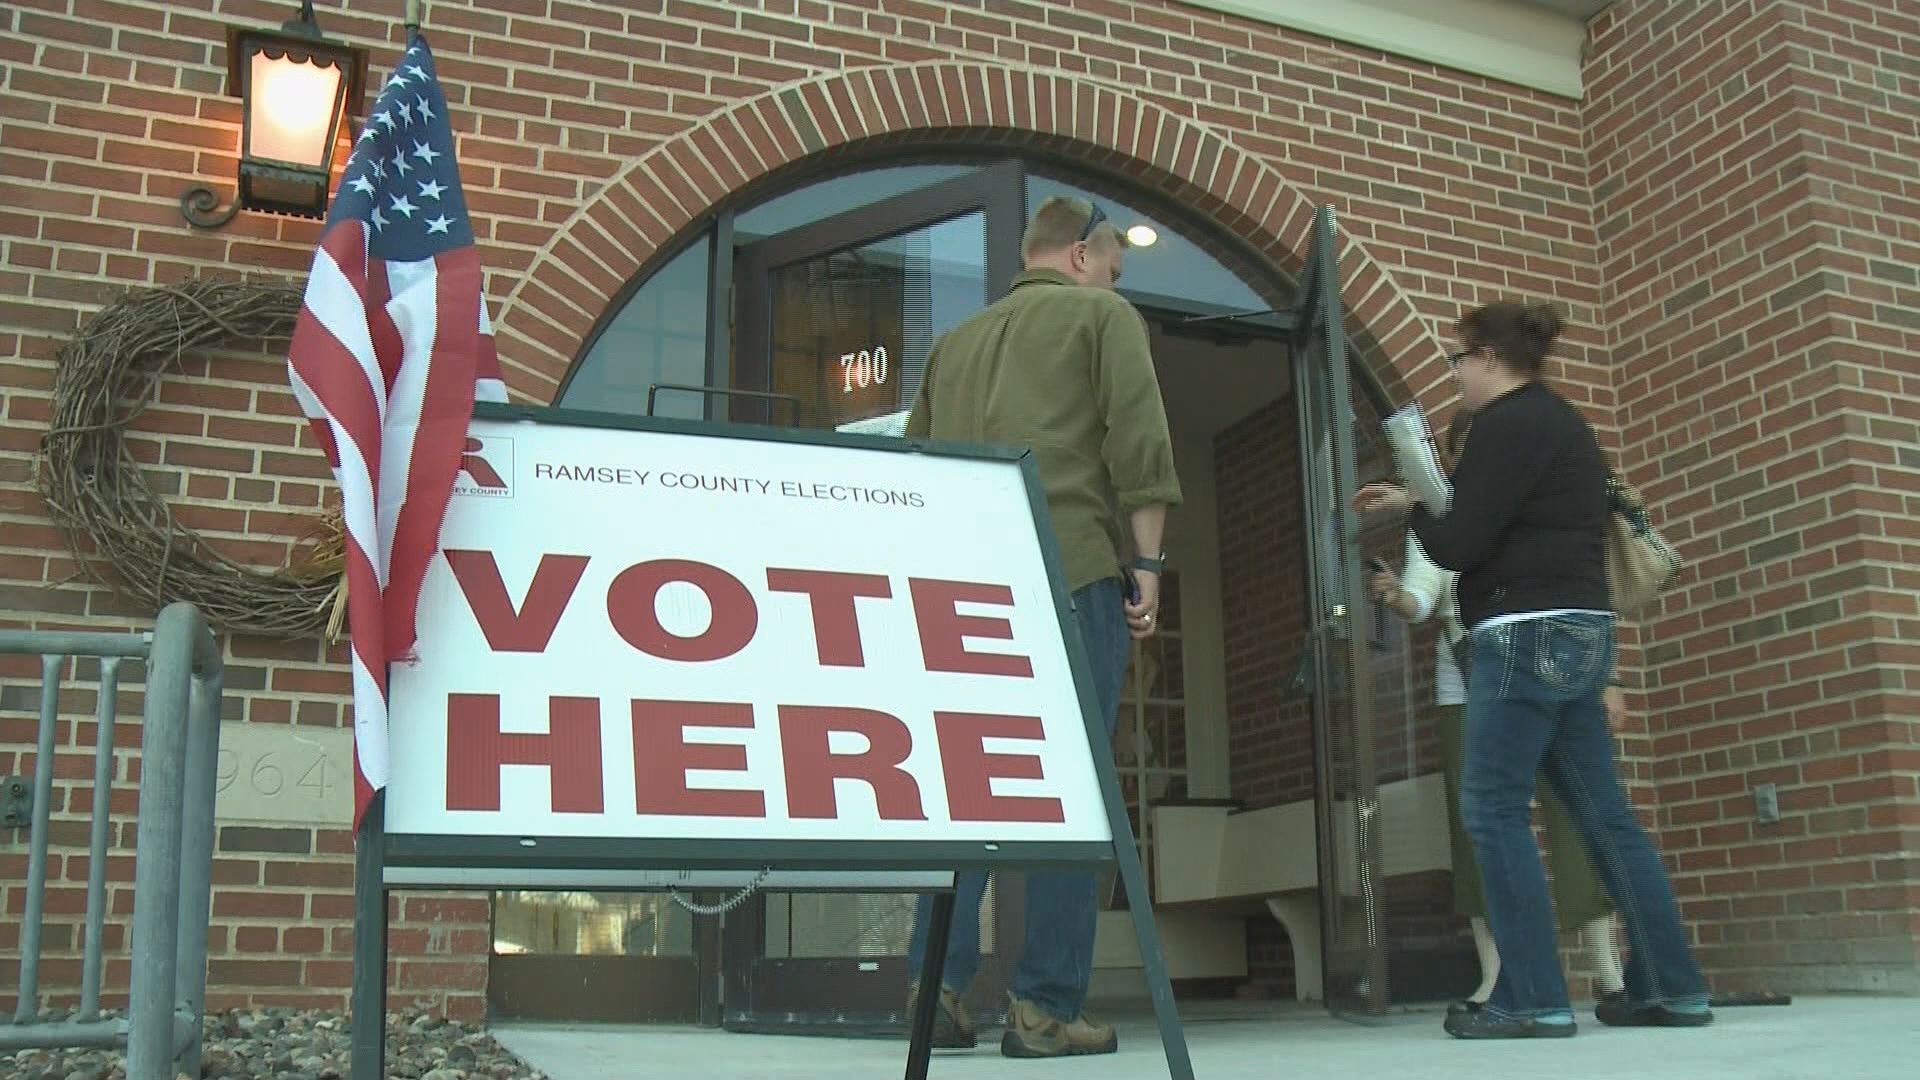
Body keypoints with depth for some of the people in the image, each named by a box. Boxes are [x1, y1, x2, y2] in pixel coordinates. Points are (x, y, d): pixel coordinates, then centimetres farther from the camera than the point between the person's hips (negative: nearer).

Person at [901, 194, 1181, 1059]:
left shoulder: (957, 340, 22)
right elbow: (1139, 442, -5)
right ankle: (1046, 1006, -4)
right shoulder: (1102, 315, 7)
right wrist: (1147, 560, -3)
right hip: (1073, 571, -5)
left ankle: (937, 985, 3)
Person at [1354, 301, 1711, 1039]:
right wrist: (1424, 506, 17)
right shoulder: (1561, 421, 22)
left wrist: (1412, 507, 6)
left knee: (1494, 810, -8)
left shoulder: (1506, 425, -9)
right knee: (1604, 813, 8)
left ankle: (1534, 1000, -9)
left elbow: (1460, 545, -13)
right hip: (1578, 632, 10)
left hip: (1528, 635, -10)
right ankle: (1672, 988, 10)